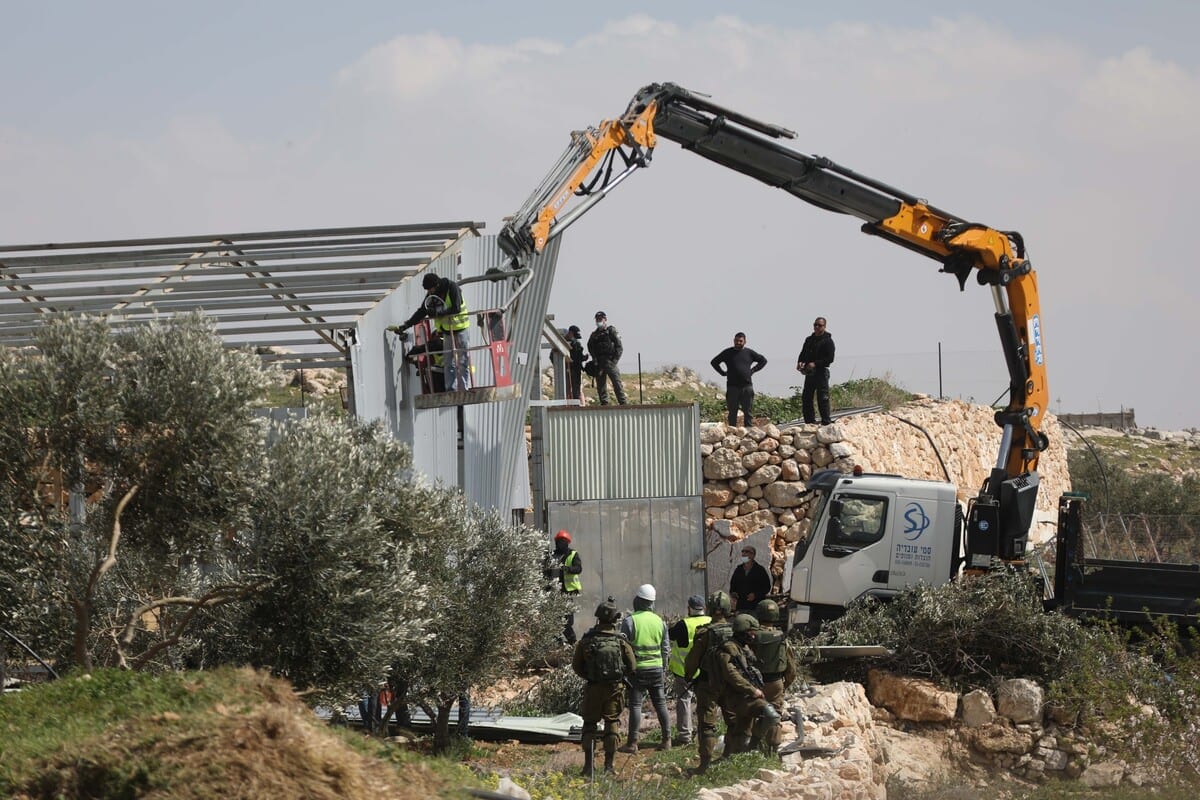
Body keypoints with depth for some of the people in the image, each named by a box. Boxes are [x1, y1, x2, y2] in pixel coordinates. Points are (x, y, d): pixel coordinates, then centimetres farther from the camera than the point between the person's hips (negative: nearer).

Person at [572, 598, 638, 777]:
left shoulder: (587, 640, -8)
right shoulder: (621, 641, -9)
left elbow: (576, 665, 0)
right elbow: (632, 666, -3)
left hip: (593, 688, 0)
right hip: (615, 688, 0)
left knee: (589, 724, 10)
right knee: (612, 723, 10)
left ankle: (588, 765, 4)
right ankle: (609, 764, 8)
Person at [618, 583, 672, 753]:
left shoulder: (630, 621, -9)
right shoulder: (660, 621, 6)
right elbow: (666, 649, 11)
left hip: (637, 669, -4)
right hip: (656, 668, 4)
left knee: (635, 705, -2)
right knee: (660, 703, 10)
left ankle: (632, 743, -3)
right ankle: (667, 739, 11)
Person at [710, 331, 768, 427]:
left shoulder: (749, 353, 9)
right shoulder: (728, 353, 7)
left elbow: (763, 361, 21)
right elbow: (714, 362, 16)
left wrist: (753, 370, 10)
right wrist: (723, 373, 7)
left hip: (747, 386, 1)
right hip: (732, 386, -1)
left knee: (748, 412, 0)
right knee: (732, 412, 1)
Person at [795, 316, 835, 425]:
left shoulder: (828, 341, -5)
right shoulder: (809, 340, 16)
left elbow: (830, 359, -13)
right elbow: (803, 354, 22)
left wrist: (815, 363, -21)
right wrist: (800, 362, 0)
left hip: (821, 372, -7)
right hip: (809, 374, 7)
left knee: (822, 399, -8)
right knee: (806, 398, 7)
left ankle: (826, 422, -6)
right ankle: (809, 422, 13)